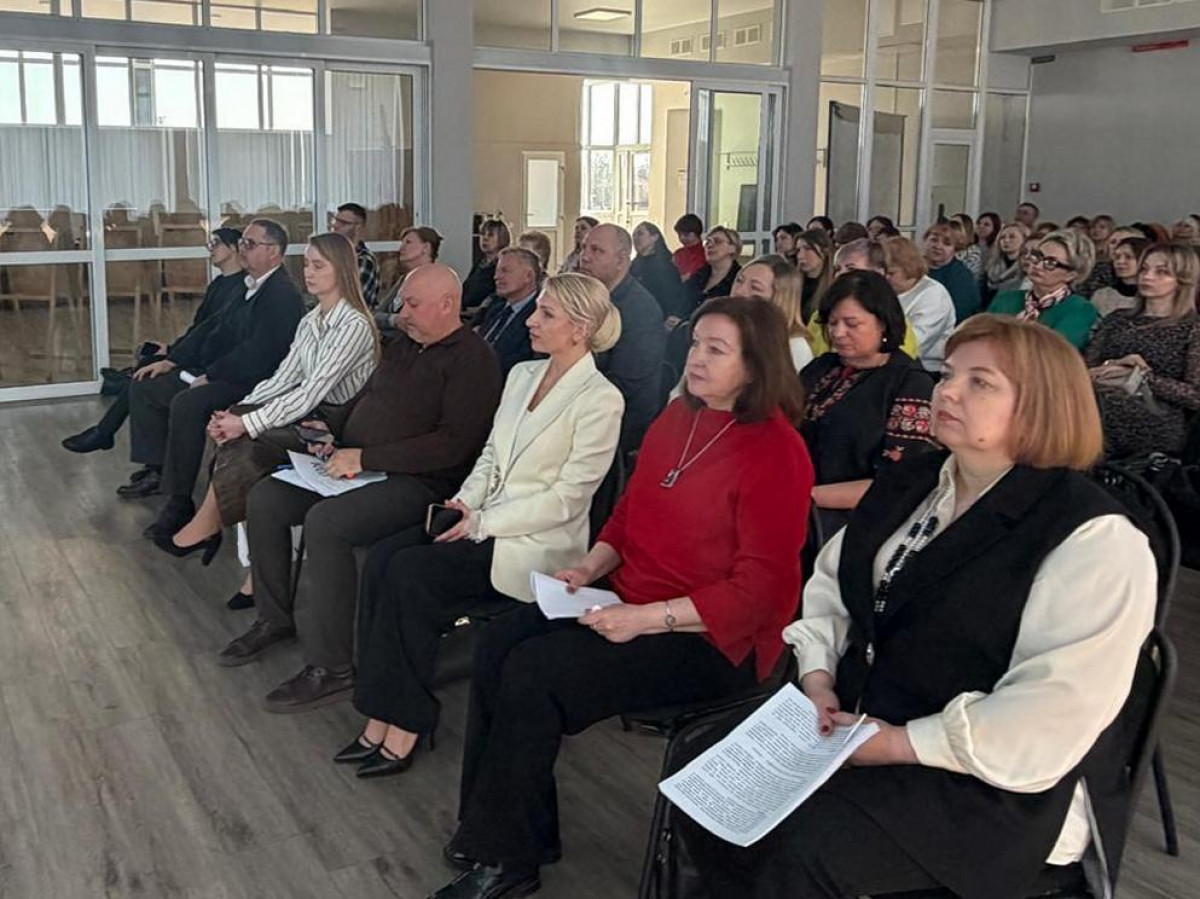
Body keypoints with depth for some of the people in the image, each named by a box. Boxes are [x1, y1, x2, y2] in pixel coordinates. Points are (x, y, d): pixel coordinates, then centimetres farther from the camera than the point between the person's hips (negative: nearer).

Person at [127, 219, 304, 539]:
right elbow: (214, 330, 20)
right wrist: (171, 360, 12)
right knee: (144, 387, 13)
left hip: (250, 384, -11)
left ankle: (180, 501, -25)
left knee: (187, 404, -34)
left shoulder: (283, 295, -16)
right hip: (215, 375, 11)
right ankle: (159, 472, 18)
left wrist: (209, 377, -18)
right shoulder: (250, 287, 15)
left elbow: (257, 354, -24)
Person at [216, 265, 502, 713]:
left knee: (325, 522, -32)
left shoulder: (473, 359, -12)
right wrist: (335, 438, 8)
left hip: (418, 482, -9)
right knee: (263, 499, 0)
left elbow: (454, 443, -22)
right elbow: (365, 400, 30)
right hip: (358, 467, 10)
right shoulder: (401, 346, 17)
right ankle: (276, 617, 17)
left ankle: (331, 667, -20)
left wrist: (365, 457, -21)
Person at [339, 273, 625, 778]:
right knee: (382, 557, -18)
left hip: (539, 543, -7)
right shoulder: (521, 375, 14)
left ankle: (403, 726, -12)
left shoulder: (600, 400, -11)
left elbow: (567, 497, -14)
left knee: (409, 571, -24)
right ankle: (381, 715, -14)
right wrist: (464, 501, -1)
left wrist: (482, 523, -15)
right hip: (485, 522, 7)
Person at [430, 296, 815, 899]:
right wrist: (591, 567, 1)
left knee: (531, 673, -20)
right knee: (498, 641, -9)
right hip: (634, 605, 8)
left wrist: (647, 618, -22)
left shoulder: (776, 451, -17)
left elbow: (760, 589, -20)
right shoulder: (678, 417, 7)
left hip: (714, 638, -8)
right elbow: (632, 509, 19)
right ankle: (489, 823, 2)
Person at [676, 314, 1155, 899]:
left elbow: (1050, 723, -24)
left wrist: (901, 744, -22)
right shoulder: (911, 484, 8)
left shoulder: (1097, 542, -17)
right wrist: (818, 676, -4)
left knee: (804, 840, -26)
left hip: (996, 783, -7)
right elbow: (830, 584, 14)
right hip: (855, 720, 7)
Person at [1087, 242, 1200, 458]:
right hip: (1098, 415, 4)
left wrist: (1141, 375, -8)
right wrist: (1113, 366, -9)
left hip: (1155, 424, -3)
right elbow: (1088, 371, 11)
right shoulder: (1117, 319, 22)